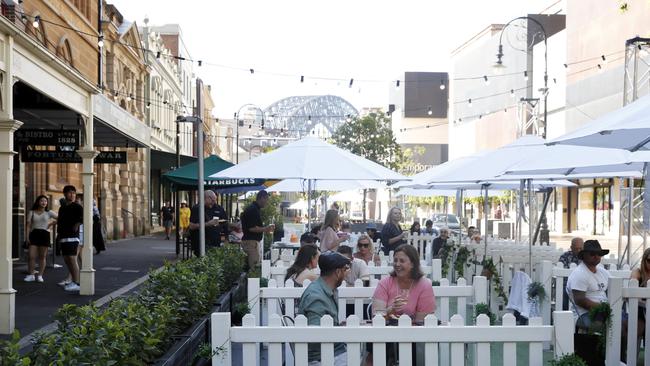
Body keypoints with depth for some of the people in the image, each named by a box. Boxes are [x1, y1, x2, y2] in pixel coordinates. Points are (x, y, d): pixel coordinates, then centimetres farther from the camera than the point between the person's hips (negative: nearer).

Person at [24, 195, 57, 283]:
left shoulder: (49, 212, 7)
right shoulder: (32, 212, 7)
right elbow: (28, 225, 2)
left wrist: (51, 223, 0)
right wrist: (27, 237, -6)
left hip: (44, 234, 0)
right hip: (34, 234, 0)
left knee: (42, 256, 3)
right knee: (31, 256, -6)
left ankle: (40, 275, 9)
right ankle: (31, 275, 2)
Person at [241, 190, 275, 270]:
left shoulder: (256, 209, 15)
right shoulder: (252, 209, -16)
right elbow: (252, 228, -22)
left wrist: (265, 229, 12)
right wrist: (265, 229, -12)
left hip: (253, 241, 11)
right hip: (251, 242, -11)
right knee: (254, 268, -9)